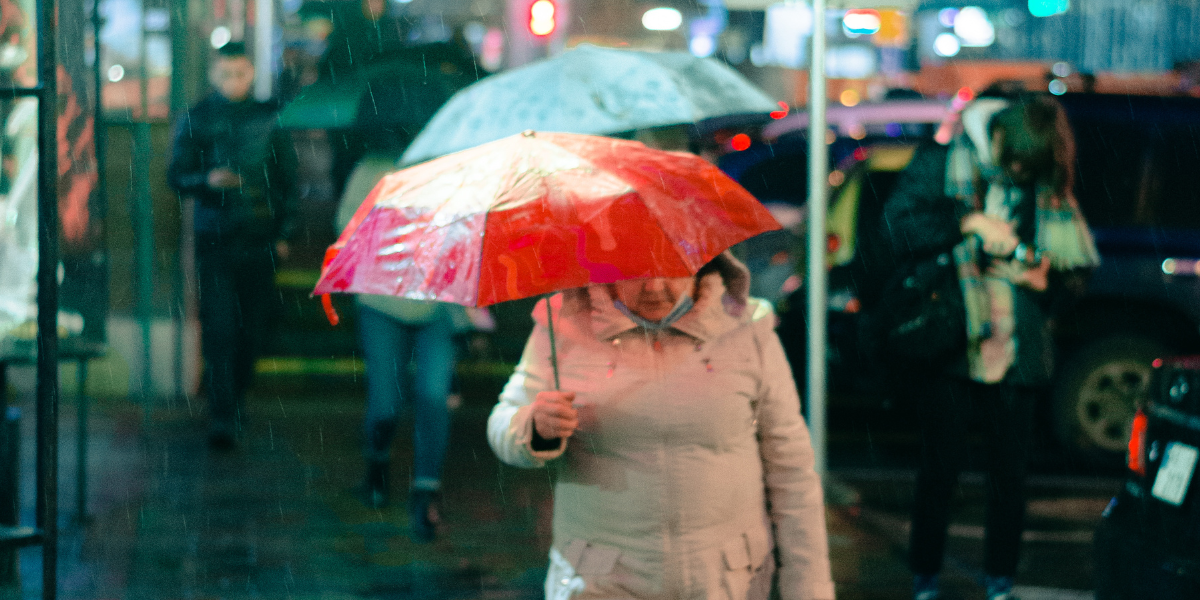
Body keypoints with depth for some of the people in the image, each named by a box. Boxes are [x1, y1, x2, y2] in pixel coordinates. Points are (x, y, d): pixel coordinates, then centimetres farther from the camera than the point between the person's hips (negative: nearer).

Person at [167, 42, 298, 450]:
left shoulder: (268, 119, 7)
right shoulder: (196, 120, 5)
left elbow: (287, 178, 13)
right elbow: (177, 177, 2)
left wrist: (283, 232, 8)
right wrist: (207, 179, -19)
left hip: (260, 241, 2)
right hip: (214, 240, -2)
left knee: (252, 329, 6)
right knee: (219, 331, -9)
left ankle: (235, 398, 25)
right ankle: (222, 419, -11)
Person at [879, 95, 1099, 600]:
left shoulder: (1046, 189, 7)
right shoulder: (941, 163, 0)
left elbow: (1072, 278, 13)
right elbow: (897, 227, -12)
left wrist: (1042, 279, -9)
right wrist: (969, 222, -19)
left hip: (1015, 350, 3)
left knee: (1010, 473, 5)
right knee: (941, 466, -1)